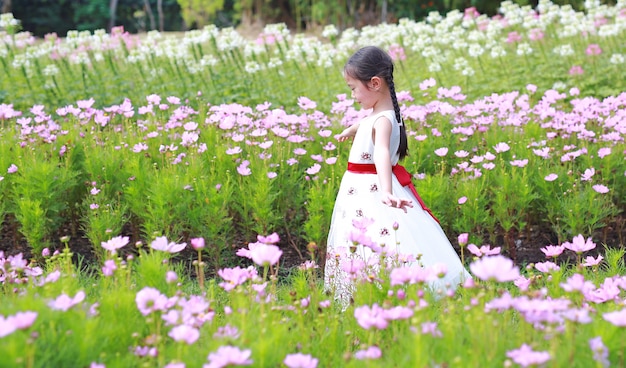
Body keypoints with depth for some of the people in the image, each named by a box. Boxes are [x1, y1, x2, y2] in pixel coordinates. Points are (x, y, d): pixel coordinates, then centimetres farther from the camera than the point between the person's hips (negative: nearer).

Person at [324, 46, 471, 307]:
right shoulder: (378, 113, 7)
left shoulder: (383, 120, -23)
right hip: (360, 189, 10)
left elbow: (382, 154, -41)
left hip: (372, 192, -10)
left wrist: (386, 192, -57)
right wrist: (351, 130, 55)